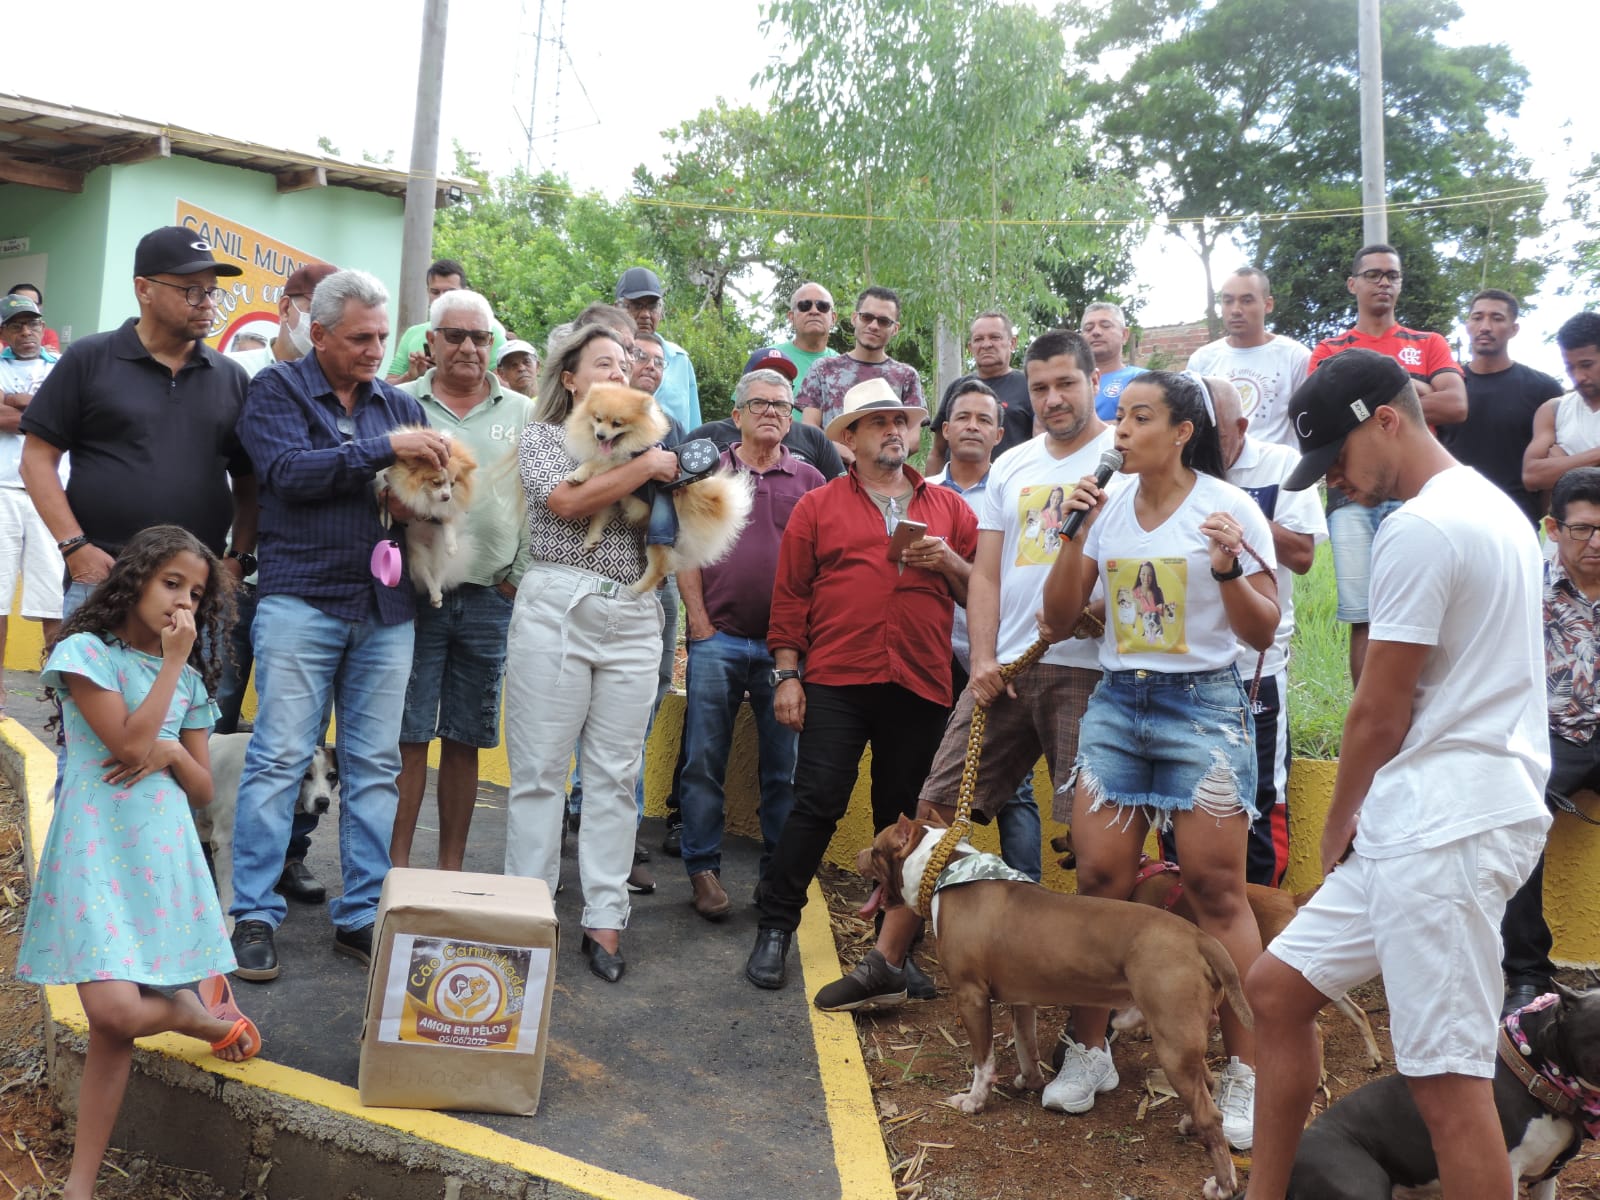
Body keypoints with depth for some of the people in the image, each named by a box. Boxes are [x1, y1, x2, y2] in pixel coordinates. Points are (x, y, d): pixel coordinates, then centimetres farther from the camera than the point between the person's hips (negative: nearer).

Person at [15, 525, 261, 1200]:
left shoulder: (191, 679, 13)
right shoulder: (86, 651, -2)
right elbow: (128, 743, -14)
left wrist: (171, 751, -8)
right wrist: (173, 661, -9)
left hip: (166, 854, 4)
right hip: (98, 850, -4)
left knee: (113, 1027, 1)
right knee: (116, 1010, -19)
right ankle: (205, 1017, 12)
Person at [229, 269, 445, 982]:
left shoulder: (400, 405, 16)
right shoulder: (278, 390, 4)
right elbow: (289, 471, -12)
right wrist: (383, 448, -16)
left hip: (387, 608, 4)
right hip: (302, 598, -4)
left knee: (375, 765, 5)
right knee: (279, 755, -3)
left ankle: (362, 916, 13)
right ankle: (254, 915, 7)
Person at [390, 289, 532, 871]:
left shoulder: (523, 414, 9)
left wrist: (520, 576, 1)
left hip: (491, 600, 2)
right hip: (415, 593, -1)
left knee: (464, 741, 8)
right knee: (408, 737, -1)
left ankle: (451, 868, 18)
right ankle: (397, 868, 8)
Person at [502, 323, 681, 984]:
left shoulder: (641, 442, 19)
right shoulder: (542, 436, 8)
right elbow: (567, 502, -12)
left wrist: (679, 483, -1)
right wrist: (646, 468, -7)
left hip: (634, 620, 4)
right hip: (558, 608, -4)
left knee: (615, 774, 4)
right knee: (540, 770, -2)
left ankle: (605, 918, 10)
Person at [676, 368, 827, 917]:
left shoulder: (809, 480, 9)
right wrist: (700, 624, -5)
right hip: (718, 640, -1)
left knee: (785, 767, 7)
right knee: (704, 763, 2)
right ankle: (703, 868, 13)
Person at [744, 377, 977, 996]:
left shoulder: (949, 508, 14)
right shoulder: (818, 507, 7)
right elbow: (790, 595, 4)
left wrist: (950, 562, -5)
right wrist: (787, 673, -2)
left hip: (921, 687, 2)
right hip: (836, 683, -2)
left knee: (903, 815, 9)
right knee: (817, 801, -3)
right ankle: (775, 928, 10)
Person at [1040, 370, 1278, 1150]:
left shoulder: (1227, 508, -5)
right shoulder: (1109, 505, 7)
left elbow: (1263, 632, -6)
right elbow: (1059, 618, 7)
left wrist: (1229, 567, -23)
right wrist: (1074, 537, -5)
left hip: (1202, 705, -4)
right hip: (1117, 701, 4)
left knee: (1218, 891, -4)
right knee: (1099, 879, 2)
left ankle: (1244, 1073, 8)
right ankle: (1089, 1051, 16)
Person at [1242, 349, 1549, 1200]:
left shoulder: (1418, 529, -14)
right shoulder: (1495, 507, 17)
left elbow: (1380, 714, -10)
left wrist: (1337, 824, 7)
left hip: (1445, 822, -11)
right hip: (1427, 820, 11)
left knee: (1445, 1076, -7)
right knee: (1277, 986, 14)